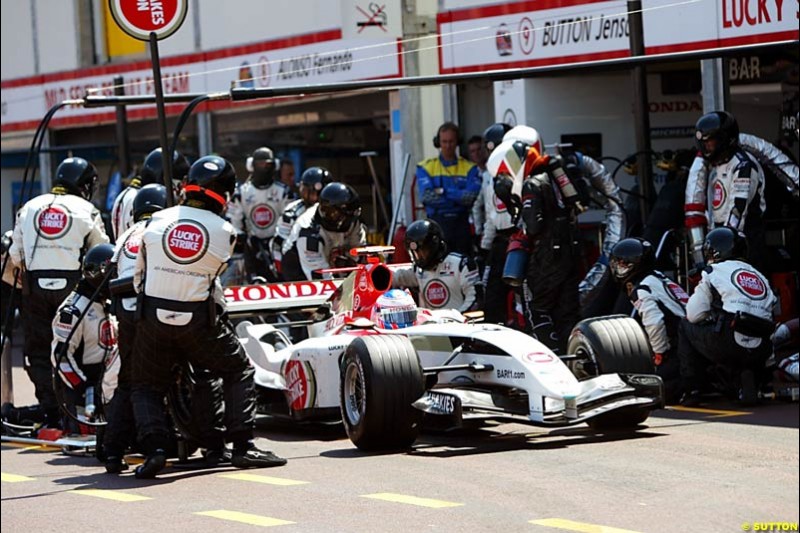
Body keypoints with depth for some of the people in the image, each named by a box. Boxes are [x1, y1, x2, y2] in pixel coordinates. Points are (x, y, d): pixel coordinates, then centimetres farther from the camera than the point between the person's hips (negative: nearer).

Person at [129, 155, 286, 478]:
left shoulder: (158, 220, 1)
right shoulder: (225, 232, -2)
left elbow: (139, 275, 9)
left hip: (152, 315, 1)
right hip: (199, 319, -1)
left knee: (145, 387, 16)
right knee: (240, 373, 17)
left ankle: (154, 448, -6)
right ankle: (242, 446, 8)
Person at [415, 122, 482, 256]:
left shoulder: (469, 168, 9)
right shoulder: (426, 167, 8)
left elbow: (472, 197, -7)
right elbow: (426, 196, -8)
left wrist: (444, 192, -9)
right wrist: (459, 197, -7)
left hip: (462, 221, 1)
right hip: (438, 223, -1)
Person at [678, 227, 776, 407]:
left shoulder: (713, 272, 8)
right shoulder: (760, 276, 25)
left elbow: (694, 315, 6)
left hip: (728, 342, -5)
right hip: (761, 350, 5)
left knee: (686, 326, 21)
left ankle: (691, 390, 13)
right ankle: (745, 376, 6)